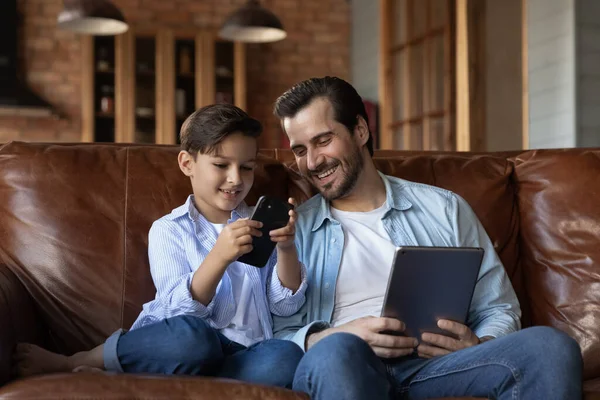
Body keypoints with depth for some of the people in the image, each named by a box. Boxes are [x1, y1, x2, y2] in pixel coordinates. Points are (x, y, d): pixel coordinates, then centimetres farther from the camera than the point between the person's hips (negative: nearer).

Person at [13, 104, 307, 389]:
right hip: (186, 350, -4)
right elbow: (182, 310, -11)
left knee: (286, 358, -33)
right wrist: (219, 257, -27)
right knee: (190, 335, -40)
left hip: (243, 358, 4)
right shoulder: (168, 230, 4)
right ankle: (70, 362, -16)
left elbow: (285, 306, 6)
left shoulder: (257, 226, 14)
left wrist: (287, 249, -11)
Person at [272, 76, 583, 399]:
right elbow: (278, 336, 10)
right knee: (336, 352, -40)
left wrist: (478, 347, -4)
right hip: (342, 366, -2)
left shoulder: (444, 209, 21)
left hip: (434, 363, 3)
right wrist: (325, 340, -12)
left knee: (548, 346, -25)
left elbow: (498, 310, 19)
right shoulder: (293, 230, 18)